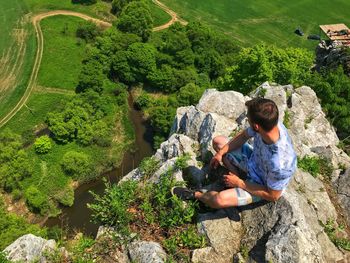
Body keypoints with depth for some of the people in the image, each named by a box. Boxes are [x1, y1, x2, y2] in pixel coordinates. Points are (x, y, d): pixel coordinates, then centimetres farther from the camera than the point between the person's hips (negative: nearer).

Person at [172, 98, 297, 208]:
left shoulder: (279, 164, -43)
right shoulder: (269, 123, -25)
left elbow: (273, 196, -26)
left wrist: (239, 183, -19)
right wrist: (220, 153, -7)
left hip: (262, 185, -7)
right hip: (254, 159, 7)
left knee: (219, 200, -27)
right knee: (218, 141, 6)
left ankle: (195, 194, 7)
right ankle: (236, 178, 7)